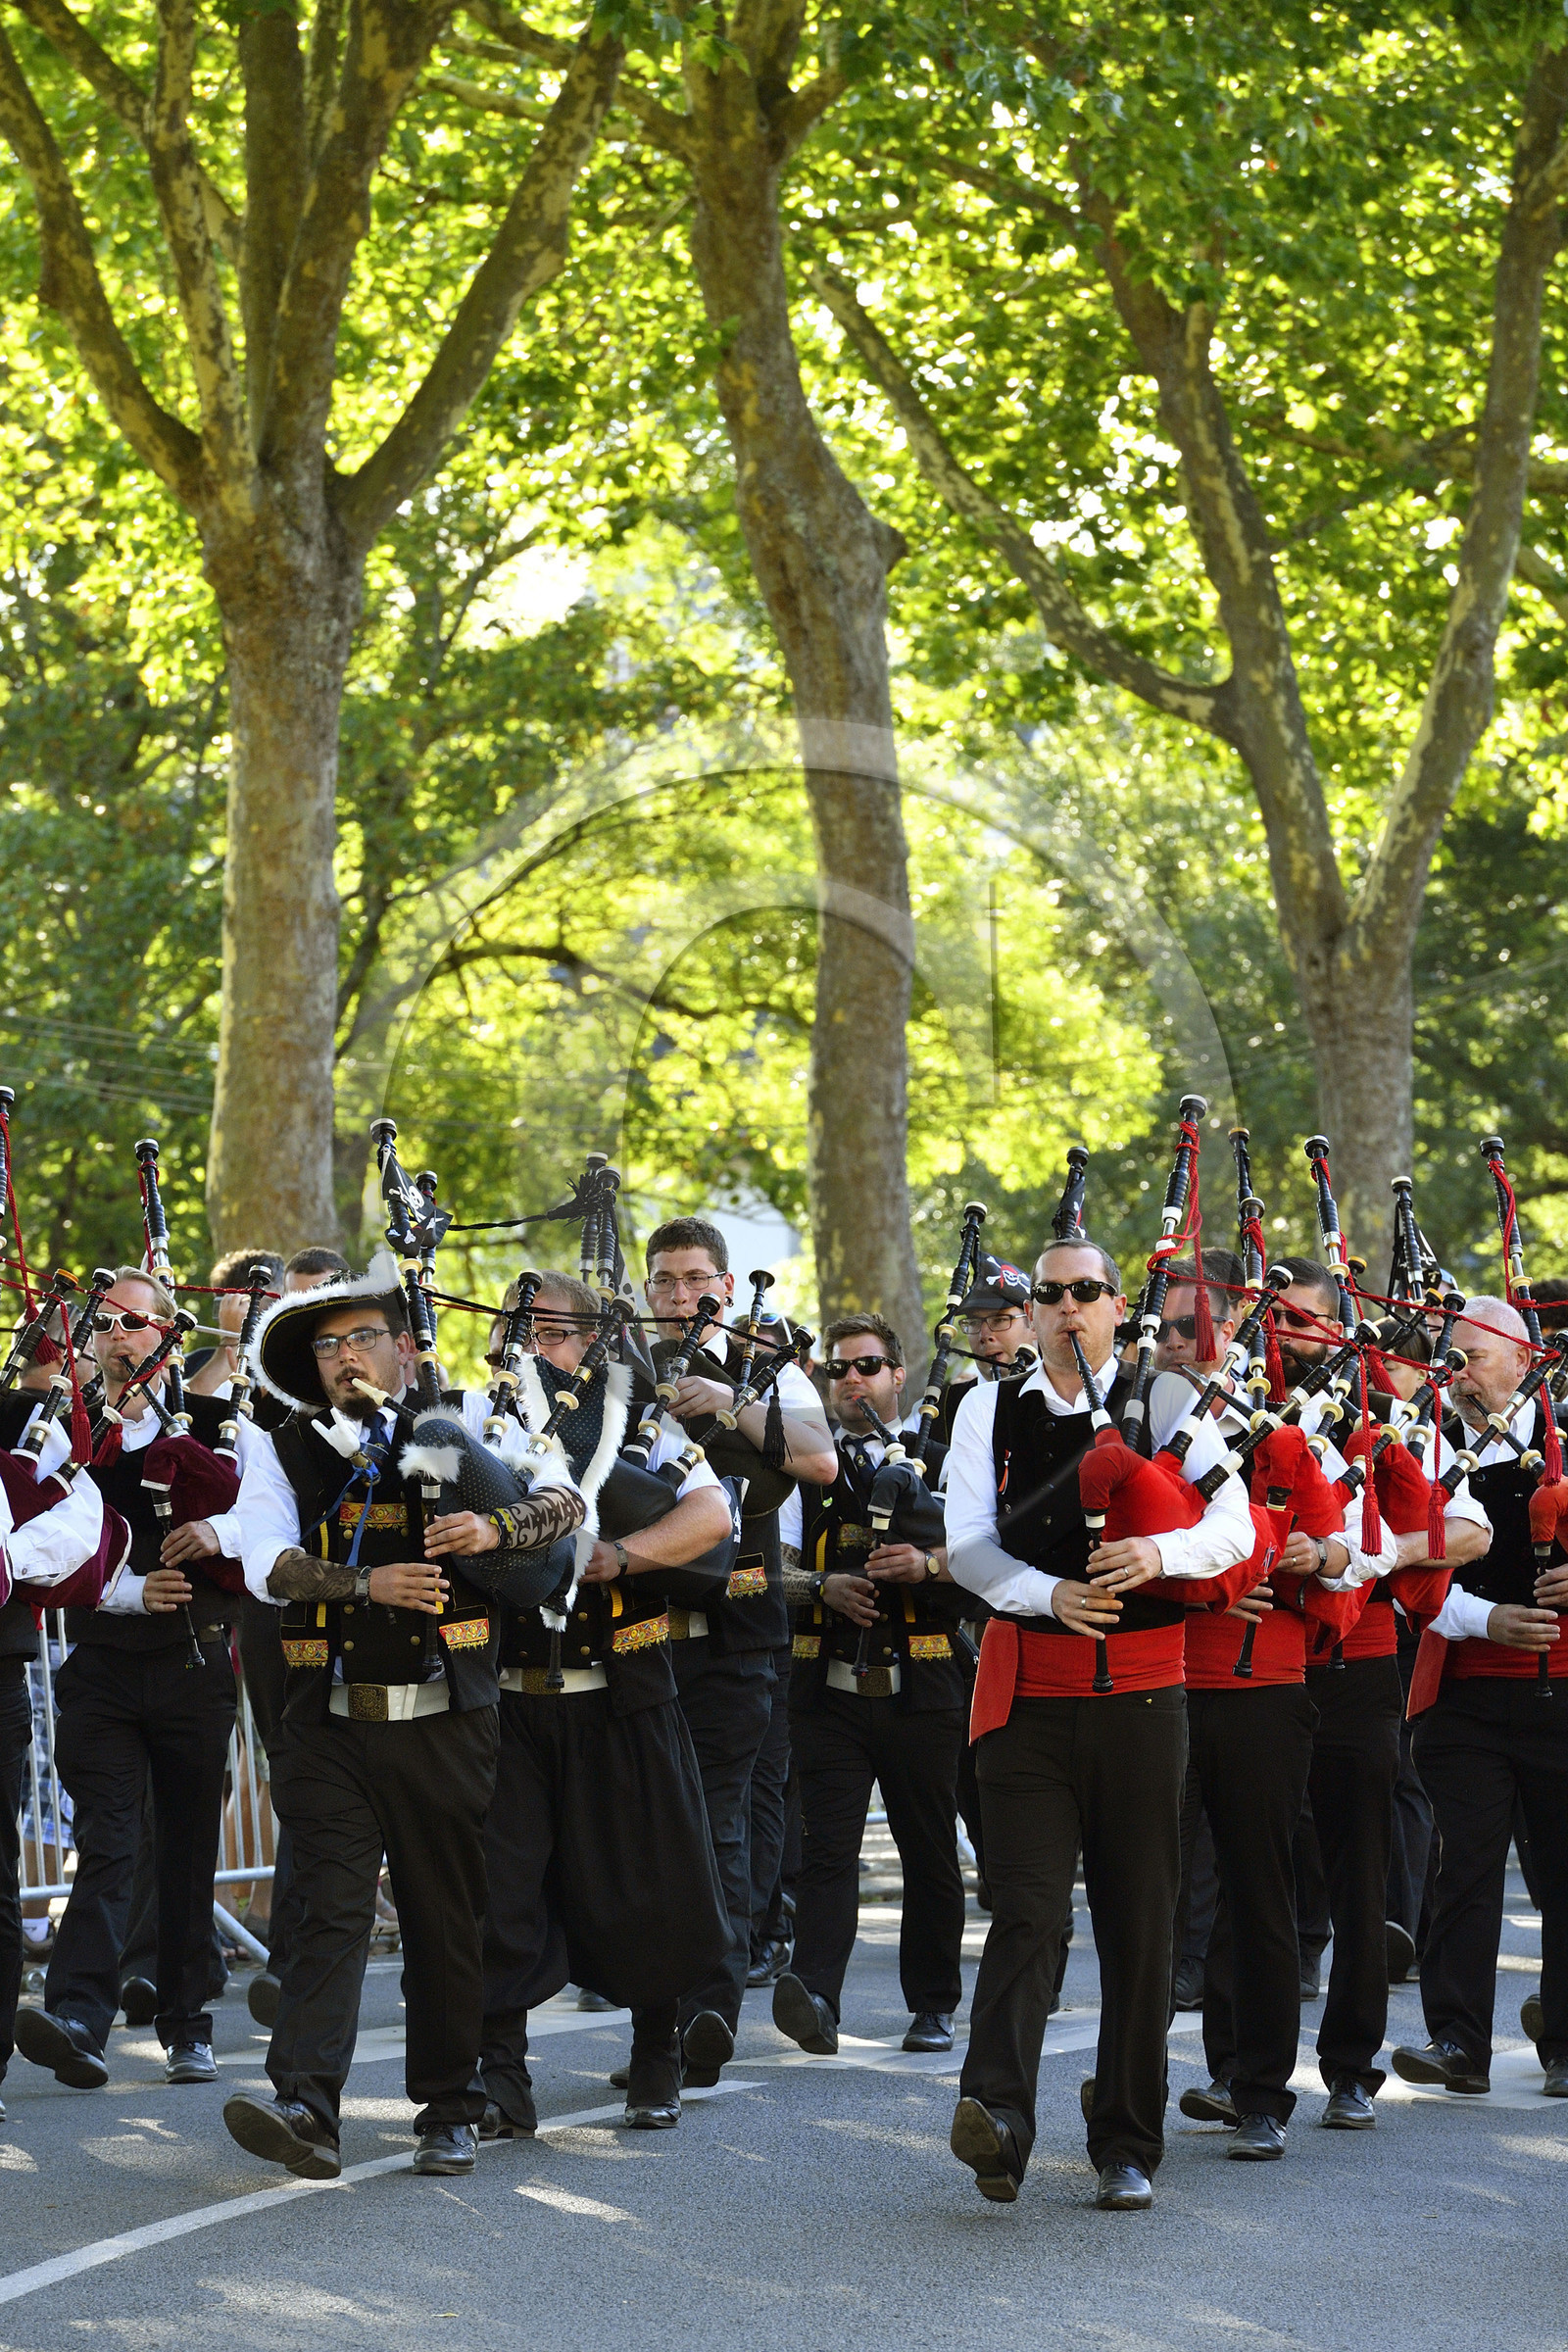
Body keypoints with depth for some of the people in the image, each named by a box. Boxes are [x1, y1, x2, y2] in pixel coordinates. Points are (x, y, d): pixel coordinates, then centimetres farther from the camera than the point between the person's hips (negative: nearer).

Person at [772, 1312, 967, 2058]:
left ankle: (933, 2003, 17)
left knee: (930, 1851, 6)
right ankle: (815, 1997, -25)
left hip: (921, 1689, 0)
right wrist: (823, 1586, -11)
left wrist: (927, 1565, -16)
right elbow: (775, 1572, 9)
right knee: (826, 1846, -12)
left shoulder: (941, 1464, 10)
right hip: (830, 1688, 0)